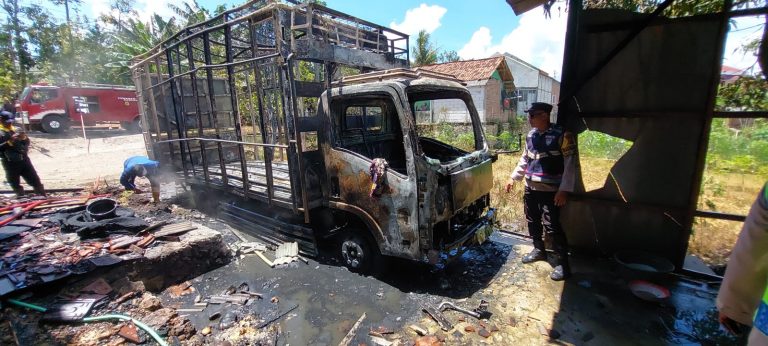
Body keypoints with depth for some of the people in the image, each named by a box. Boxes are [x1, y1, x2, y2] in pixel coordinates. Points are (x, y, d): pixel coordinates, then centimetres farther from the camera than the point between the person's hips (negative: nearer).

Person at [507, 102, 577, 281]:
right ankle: (539, 250, 37)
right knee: (533, 221, 17)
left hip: (550, 191, -7)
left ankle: (563, 263, 10)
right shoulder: (531, 135, 8)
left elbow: (570, 163, -13)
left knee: (552, 226, -5)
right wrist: (513, 177, 14)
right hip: (530, 188, 7)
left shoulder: (561, 135, -12)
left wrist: (564, 190, -18)